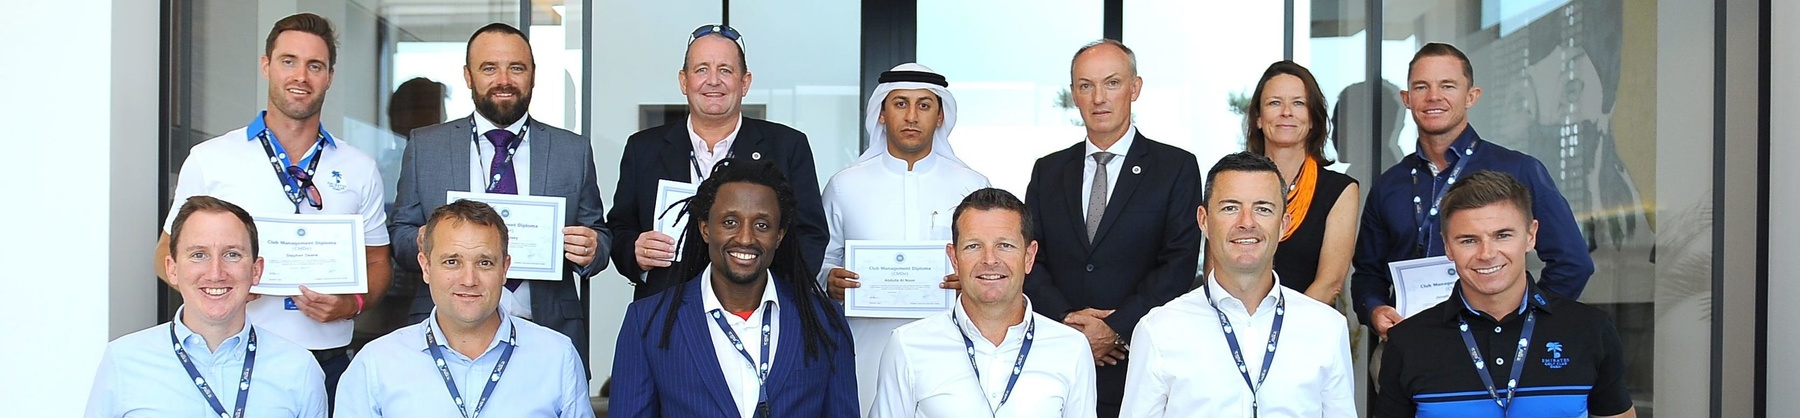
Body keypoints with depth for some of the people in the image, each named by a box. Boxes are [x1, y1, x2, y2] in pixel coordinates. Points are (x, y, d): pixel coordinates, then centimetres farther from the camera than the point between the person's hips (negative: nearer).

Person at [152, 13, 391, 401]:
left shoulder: (360, 170, 8)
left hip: (328, 364, 1)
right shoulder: (209, 159, 3)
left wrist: (351, 304, -9)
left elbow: (377, 263, 12)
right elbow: (169, 255, 6)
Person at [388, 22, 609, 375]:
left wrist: (591, 250, -12)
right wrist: (421, 243, -14)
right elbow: (400, 234, 8)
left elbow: (600, 237, 10)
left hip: (548, 337, 0)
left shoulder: (574, 150, 8)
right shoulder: (424, 146, 7)